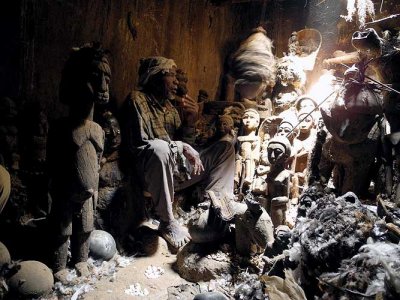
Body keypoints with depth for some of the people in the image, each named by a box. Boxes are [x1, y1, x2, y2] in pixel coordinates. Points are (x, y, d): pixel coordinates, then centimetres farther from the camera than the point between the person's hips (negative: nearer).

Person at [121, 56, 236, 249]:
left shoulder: (170, 107, 18)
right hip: (152, 172, -7)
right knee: (159, 148, -40)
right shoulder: (137, 100, -3)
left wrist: (189, 121, -3)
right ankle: (167, 223, -23)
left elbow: (184, 143, 14)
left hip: (178, 170, 8)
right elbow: (139, 144, -16)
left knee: (225, 147, 8)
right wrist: (180, 147, -17)